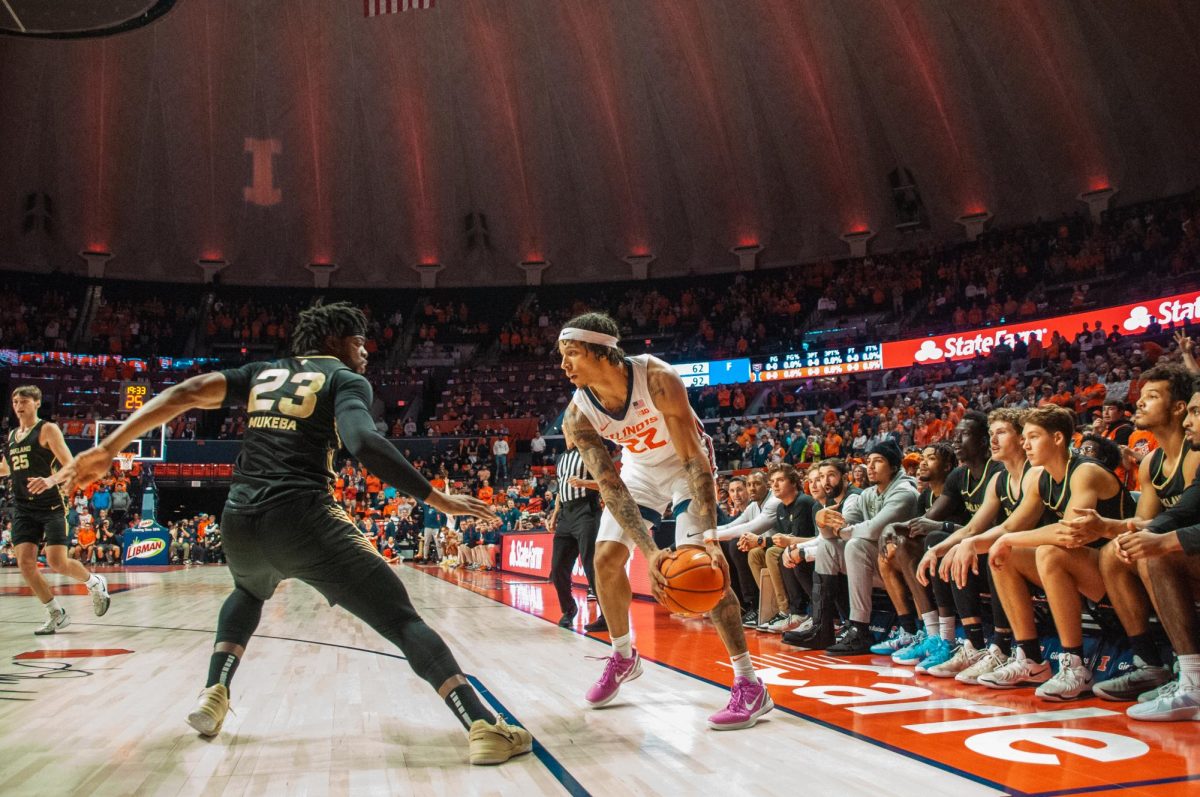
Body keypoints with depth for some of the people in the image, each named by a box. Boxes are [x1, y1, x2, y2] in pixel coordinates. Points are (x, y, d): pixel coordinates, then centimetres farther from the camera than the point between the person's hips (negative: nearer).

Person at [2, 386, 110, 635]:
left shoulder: (47, 429, -5)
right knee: (25, 563, -3)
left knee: (57, 562, -13)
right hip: (23, 508, 6)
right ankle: (57, 614, 11)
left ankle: (95, 584, 17)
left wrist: (51, 480, -33)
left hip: (50, 506, -6)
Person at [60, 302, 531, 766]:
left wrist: (109, 449, 15)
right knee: (401, 618, -4)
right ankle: (484, 729, -14)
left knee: (249, 592, 41)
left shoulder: (262, 372, 23)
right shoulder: (346, 379, 6)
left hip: (239, 521, 6)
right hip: (302, 518, -6)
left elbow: (184, 395, 13)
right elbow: (364, 443, -14)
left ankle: (213, 695, 29)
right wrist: (437, 499, -12)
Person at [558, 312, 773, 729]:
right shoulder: (577, 418, -22)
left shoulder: (658, 380, -35)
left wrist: (710, 538, -41)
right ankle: (624, 657, 25)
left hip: (685, 462, -5)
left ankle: (750, 684, -11)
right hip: (639, 467, 5)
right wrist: (649, 551, -36)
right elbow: (610, 487, -24)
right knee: (606, 560, 1)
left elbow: (693, 459, -33)